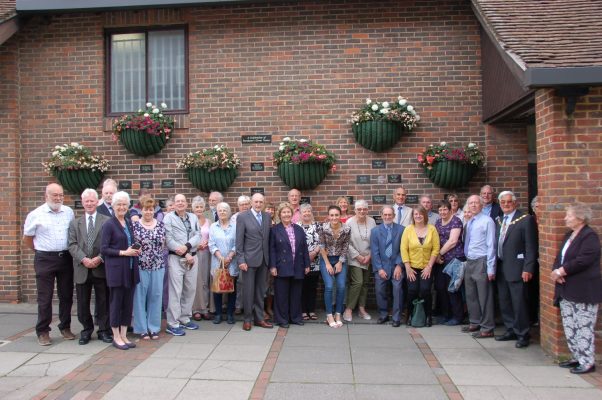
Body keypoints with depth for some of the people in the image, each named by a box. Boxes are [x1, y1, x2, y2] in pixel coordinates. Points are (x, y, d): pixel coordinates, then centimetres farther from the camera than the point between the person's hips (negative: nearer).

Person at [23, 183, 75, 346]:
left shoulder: (69, 212, 4)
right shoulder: (36, 215, -4)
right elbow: (27, 239, 5)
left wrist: (66, 251, 10)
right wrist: (42, 250, 8)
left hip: (66, 258, 3)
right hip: (45, 260, -3)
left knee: (66, 295, 11)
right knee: (44, 298, 3)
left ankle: (65, 327, 24)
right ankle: (43, 332, 14)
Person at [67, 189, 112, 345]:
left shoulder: (107, 221, 1)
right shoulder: (75, 223, 12)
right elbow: (72, 244, 2)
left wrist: (99, 258, -16)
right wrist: (83, 259, -13)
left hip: (101, 268, -2)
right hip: (82, 269, 3)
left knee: (103, 302, 5)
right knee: (83, 303, 10)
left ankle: (104, 331, 18)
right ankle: (86, 330, 25)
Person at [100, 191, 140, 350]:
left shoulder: (129, 223, 12)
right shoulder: (109, 225, -8)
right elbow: (104, 249, -11)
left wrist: (136, 250, 1)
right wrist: (123, 252, -18)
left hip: (130, 268, 6)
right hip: (116, 269, -6)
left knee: (128, 303, 9)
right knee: (116, 302, 4)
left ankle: (124, 336, 20)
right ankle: (116, 337, 16)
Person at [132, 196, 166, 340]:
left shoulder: (160, 224, 6)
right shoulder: (134, 225, -2)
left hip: (158, 265, 3)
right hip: (140, 265, -2)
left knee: (156, 296, 7)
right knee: (140, 296, 4)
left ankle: (154, 327, 19)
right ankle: (142, 328, 16)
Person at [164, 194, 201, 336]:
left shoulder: (193, 217, 13)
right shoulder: (168, 218, -1)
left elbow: (198, 235, 3)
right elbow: (169, 239, -9)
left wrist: (187, 246, -16)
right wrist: (185, 255, -11)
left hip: (192, 258, 5)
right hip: (176, 258, -5)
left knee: (190, 289, 10)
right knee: (176, 291, -6)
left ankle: (185, 319, 23)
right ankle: (173, 324, 1)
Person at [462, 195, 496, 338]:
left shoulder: (487, 221, -11)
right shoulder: (469, 223, 12)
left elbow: (491, 246, -14)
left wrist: (491, 268, -16)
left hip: (481, 263, -8)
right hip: (469, 263, 8)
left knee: (484, 297, 0)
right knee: (470, 296, 17)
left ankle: (487, 329, 10)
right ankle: (475, 323, 31)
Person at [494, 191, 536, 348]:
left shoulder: (525, 219, -9)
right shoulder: (499, 220, 12)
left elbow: (531, 246, -13)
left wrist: (528, 269, -17)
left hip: (516, 268, -7)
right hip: (501, 268, 7)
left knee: (519, 304, -1)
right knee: (504, 303, 14)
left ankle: (522, 335, 13)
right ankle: (510, 330, 28)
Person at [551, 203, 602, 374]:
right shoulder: (569, 235, 16)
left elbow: (583, 260, -23)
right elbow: (560, 258, 15)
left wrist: (561, 271, -16)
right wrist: (556, 271, -4)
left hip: (583, 291, -9)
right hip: (567, 290, 9)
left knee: (584, 328, -2)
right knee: (569, 328, 13)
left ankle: (588, 362, 8)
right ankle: (577, 357, 24)